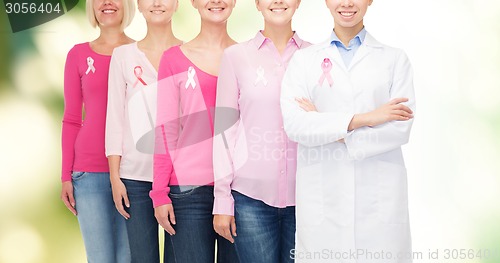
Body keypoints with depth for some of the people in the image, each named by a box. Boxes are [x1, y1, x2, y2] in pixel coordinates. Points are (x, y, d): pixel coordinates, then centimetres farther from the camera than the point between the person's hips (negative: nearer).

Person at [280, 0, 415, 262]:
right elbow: (293, 123, -7)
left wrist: (328, 129, -9)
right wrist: (362, 119, -15)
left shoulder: (395, 59, 7)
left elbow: (401, 128, -5)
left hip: (379, 198, 0)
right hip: (321, 199, 1)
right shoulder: (304, 60, 8)